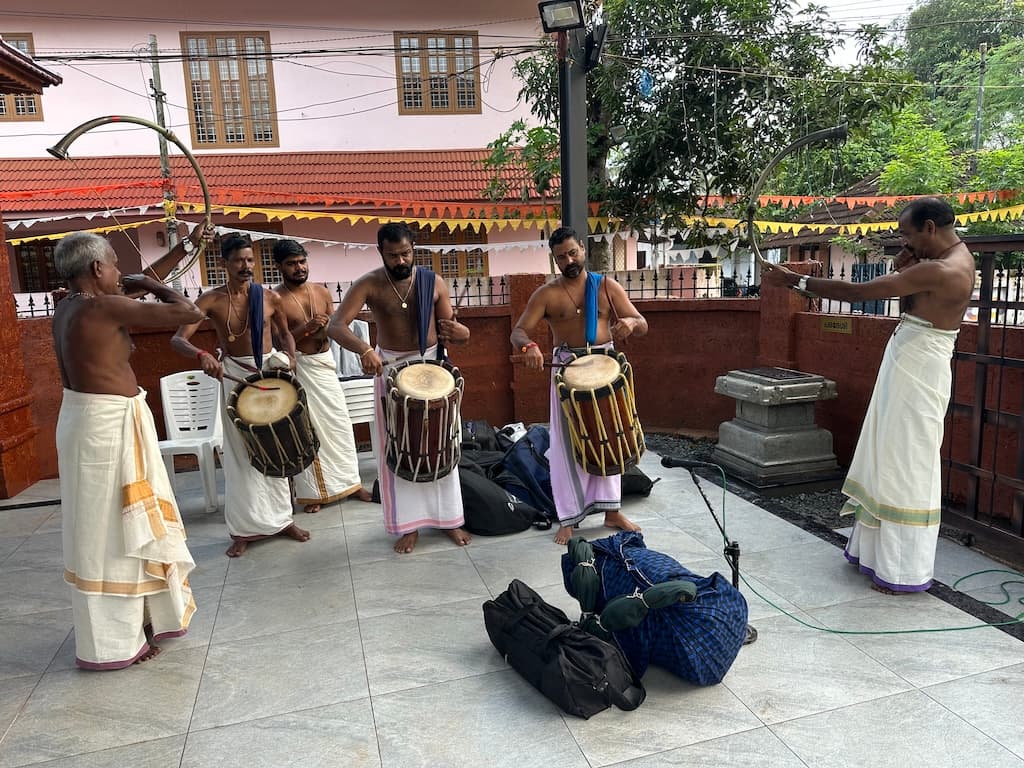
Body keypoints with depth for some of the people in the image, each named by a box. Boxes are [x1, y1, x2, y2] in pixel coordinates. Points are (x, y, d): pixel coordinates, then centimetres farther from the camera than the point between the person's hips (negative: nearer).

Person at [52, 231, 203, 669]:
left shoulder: (69, 307, 8)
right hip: (108, 425, -10)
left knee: (117, 526, 21)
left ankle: (129, 619, 38)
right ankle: (110, 644, 15)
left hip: (92, 418, 10)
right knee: (111, 532, 1)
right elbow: (190, 313, -17)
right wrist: (154, 286, -1)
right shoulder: (105, 307, -19)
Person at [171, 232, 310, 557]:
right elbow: (178, 339, -14)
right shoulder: (211, 300, -7)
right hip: (234, 375, -2)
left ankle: (281, 518, 23)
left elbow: (285, 333, 15)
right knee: (240, 453, 2)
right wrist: (202, 354, -35)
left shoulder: (270, 298, -1)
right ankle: (244, 528, 13)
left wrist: (290, 356, -6)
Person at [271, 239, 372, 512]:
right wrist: (306, 328, -25)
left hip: (324, 363, 5)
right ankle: (311, 492, 13)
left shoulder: (322, 292, 5)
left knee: (339, 423, 9)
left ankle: (349, 481, 21)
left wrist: (327, 330, -12)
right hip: (296, 368, -5)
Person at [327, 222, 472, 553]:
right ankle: (408, 524, 18)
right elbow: (335, 326, -22)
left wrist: (459, 332, -28)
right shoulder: (369, 284, -10)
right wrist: (364, 349, -41)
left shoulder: (432, 282, -5)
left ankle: (449, 518, 21)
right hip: (390, 369, -1)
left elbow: (448, 333, -2)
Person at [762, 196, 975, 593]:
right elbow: (914, 303, 14)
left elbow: (857, 293, -23)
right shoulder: (955, 257, 11)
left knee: (905, 464, -3)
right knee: (889, 458, 15)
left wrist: (795, 280, -18)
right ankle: (880, 549, 26)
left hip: (917, 375, -10)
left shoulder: (941, 271, -21)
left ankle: (905, 571, 9)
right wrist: (903, 270, -5)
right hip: (905, 367, 10)